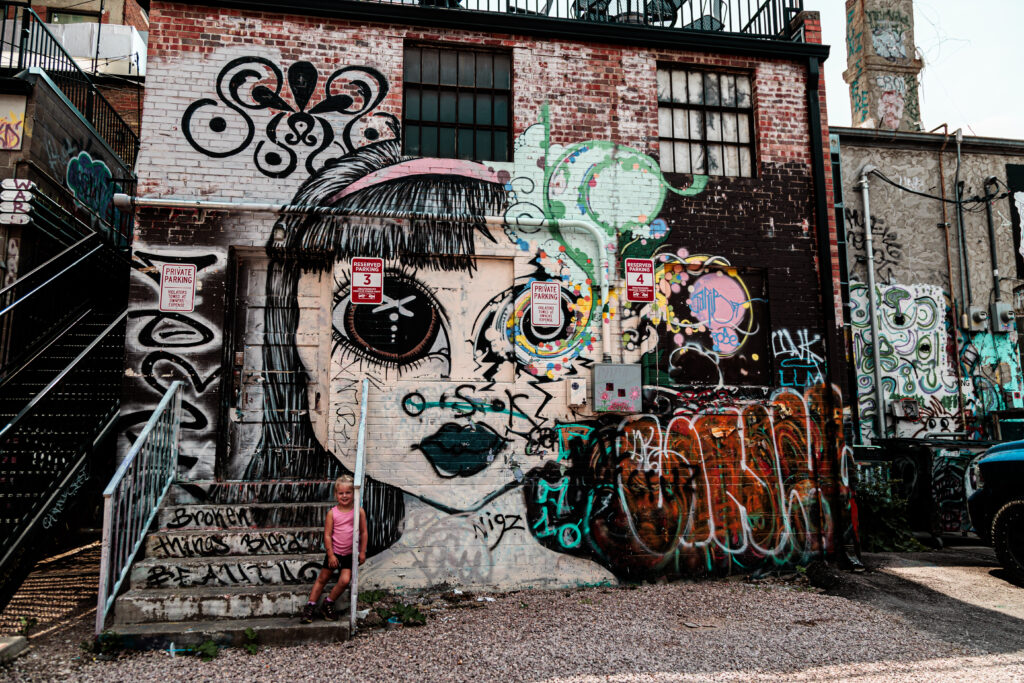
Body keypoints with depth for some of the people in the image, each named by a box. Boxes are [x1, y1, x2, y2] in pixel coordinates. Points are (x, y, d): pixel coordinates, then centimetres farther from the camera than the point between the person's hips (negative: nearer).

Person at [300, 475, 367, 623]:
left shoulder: (359, 511, -7)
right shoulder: (332, 513, -7)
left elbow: (363, 532, -1)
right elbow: (327, 535, -5)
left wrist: (362, 552, -3)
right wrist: (331, 555, -8)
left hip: (350, 554, 0)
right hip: (334, 552, 0)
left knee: (344, 580, -12)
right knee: (322, 579, 8)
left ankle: (329, 603, 11)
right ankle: (310, 606, 21)